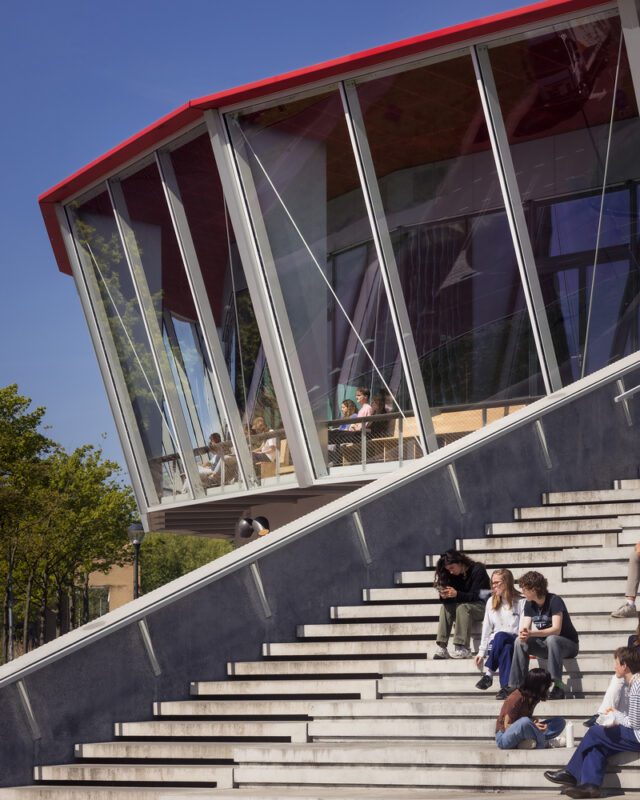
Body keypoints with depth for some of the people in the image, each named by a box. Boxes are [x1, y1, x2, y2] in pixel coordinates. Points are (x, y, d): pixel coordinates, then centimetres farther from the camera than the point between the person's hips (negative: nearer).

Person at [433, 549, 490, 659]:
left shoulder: (477, 570, -15)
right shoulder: (455, 575, 5)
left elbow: (476, 595, -22)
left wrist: (456, 594, -36)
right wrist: (445, 596, -23)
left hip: (482, 606, -6)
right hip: (464, 605, 6)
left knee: (462, 607, -33)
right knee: (445, 607, -19)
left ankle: (463, 649, -35)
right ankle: (441, 647, -28)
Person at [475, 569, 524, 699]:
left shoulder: (520, 602, 3)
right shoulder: (491, 602, 17)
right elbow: (486, 628, 16)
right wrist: (481, 652, 9)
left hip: (515, 642, -3)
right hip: (495, 644, 3)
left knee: (501, 636, -38)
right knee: (506, 648, -35)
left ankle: (489, 674, -38)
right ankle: (506, 687, -44)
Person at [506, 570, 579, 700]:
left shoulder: (554, 601, -20)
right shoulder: (529, 604, 1)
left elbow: (556, 630, -31)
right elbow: (525, 629, -5)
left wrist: (532, 634, -43)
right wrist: (522, 635, -30)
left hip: (569, 644, -6)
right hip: (546, 645, 6)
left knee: (551, 639, -37)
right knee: (519, 642, -14)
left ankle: (557, 688, -39)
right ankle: (515, 686, -15)